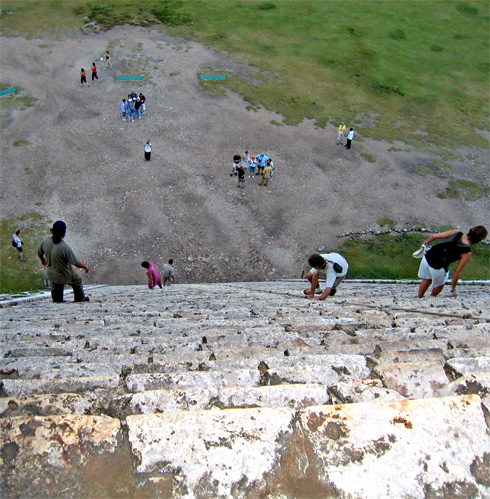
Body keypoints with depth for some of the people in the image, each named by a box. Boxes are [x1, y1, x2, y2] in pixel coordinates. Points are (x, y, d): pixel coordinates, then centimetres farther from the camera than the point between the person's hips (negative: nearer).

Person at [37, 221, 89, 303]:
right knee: (77, 281, 25)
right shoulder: (65, 248, -35)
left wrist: (43, 260, 24)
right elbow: (76, 263, -26)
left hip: (51, 273, 5)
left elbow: (39, 253, 2)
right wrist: (85, 266, -6)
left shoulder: (45, 240, -18)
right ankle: (80, 299, 44)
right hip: (65, 275, -5)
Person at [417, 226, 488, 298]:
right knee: (440, 284, 29)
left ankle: (419, 298, 46)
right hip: (437, 268, -4)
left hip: (427, 257, 5)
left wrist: (427, 242, 23)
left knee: (426, 280, 31)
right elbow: (457, 272, -8)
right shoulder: (467, 253, -11)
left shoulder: (456, 233, -1)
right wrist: (453, 289, 3)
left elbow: (433, 236, -1)